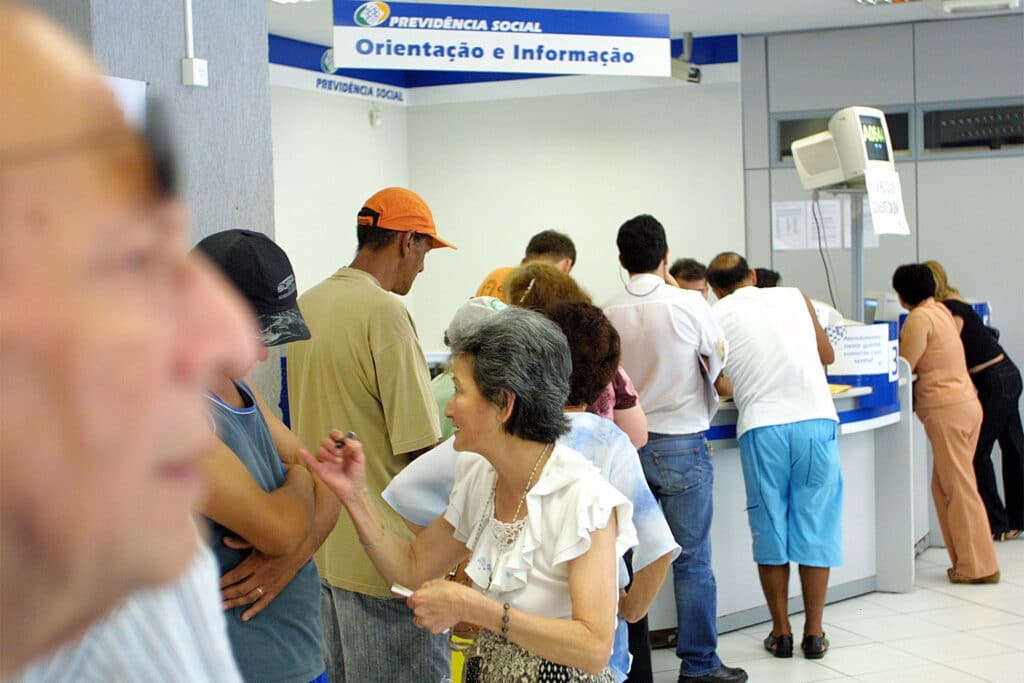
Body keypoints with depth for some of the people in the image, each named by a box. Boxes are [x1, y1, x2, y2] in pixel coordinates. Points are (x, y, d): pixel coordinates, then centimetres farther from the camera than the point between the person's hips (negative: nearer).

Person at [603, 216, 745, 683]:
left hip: (626, 444, 4)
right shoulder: (688, 304, -12)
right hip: (681, 443, -4)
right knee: (692, 559, 4)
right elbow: (718, 360, 1)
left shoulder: (608, 314, -3)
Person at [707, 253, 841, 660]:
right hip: (815, 418, 1)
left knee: (770, 529, 10)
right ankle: (813, 633, 14)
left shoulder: (715, 316, 8)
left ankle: (781, 633, 16)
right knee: (815, 527, 8)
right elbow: (827, 356, 25)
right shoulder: (795, 297, 13)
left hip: (761, 425, -1)